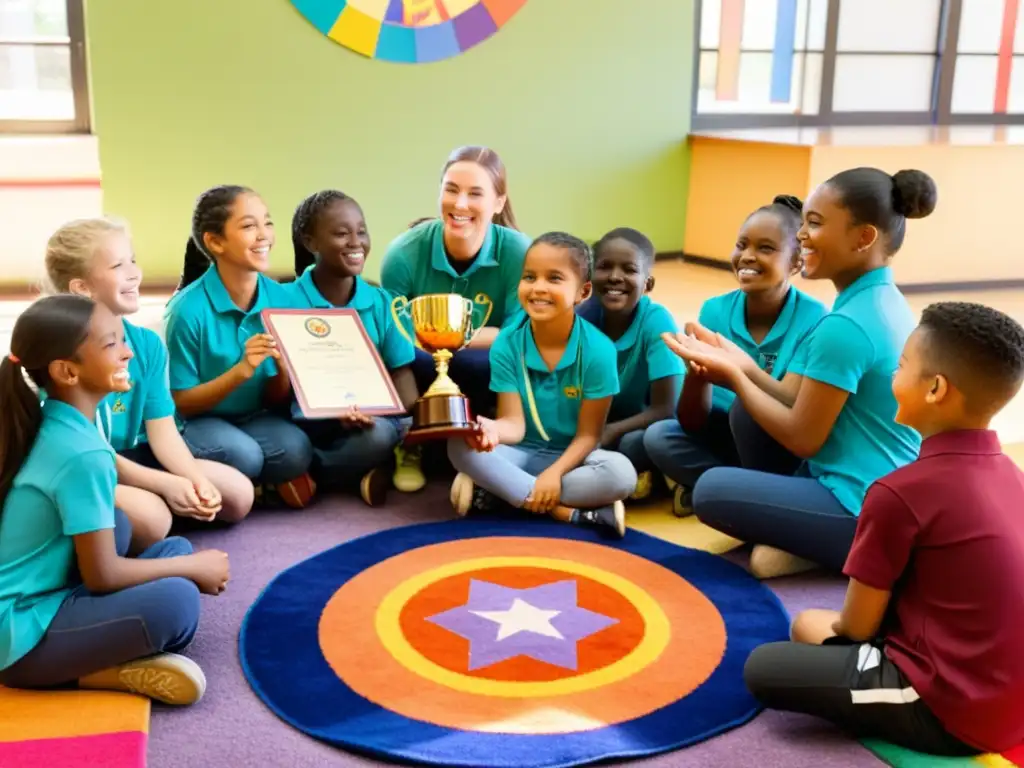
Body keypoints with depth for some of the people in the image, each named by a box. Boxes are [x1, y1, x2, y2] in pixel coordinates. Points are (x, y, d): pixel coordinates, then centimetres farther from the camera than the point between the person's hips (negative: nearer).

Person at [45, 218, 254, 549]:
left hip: (134, 457, 7)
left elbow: (162, 429, -4)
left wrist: (197, 479, -22)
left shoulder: (148, 343, -1)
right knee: (150, 516, -33)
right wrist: (165, 484, -28)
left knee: (238, 494, -2)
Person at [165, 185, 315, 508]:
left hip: (255, 418, 3)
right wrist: (241, 371, -26)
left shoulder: (280, 298, -6)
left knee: (296, 450, -29)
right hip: (197, 421, -3)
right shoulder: (189, 309, -19)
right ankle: (269, 478, 0)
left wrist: (284, 365, -22)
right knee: (242, 454, -34)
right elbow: (181, 404, -12)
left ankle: (264, 477, 3)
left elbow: (277, 400, 2)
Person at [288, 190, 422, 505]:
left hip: (374, 416, 5)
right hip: (313, 423, -5)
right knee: (377, 434, -35)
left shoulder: (381, 302, 6)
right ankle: (366, 471, -1)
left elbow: (400, 373, 5)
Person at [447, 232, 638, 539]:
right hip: (522, 453, 2)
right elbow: (515, 424, -15)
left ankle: (497, 489, -25)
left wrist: (554, 473, -28)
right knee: (461, 445, -27)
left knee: (621, 472, -32)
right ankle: (573, 513, -27)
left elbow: (588, 434, -12)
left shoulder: (597, 349, -16)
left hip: (571, 456, -1)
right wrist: (492, 429, -39)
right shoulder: (507, 344, -10)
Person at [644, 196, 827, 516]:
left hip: (789, 452, -3)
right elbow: (692, 422, -11)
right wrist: (698, 370, -33)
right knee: (658, 436, -20)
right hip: (729, 440, 4)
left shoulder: (814, 318, -19)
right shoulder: (715, 310, -10)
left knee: (748, 406, -31)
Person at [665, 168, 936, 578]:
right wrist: (744, 366, 2)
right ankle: (800, 537, 10)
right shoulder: (886, 302, 7)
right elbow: (806, 406, 8)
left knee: (712, 490, -5)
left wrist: (734, 377, -7)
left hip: (867, 511, -10)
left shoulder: (844, 325, -22)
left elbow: (803, 439, -15)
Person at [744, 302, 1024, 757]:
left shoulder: (899, 493, -20)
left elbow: (857, 625, -9)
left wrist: (834, 626, 14)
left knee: (763, 668, 0)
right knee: (807, 623, 18)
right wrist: (835, 626, 17)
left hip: (953, 710, -8)